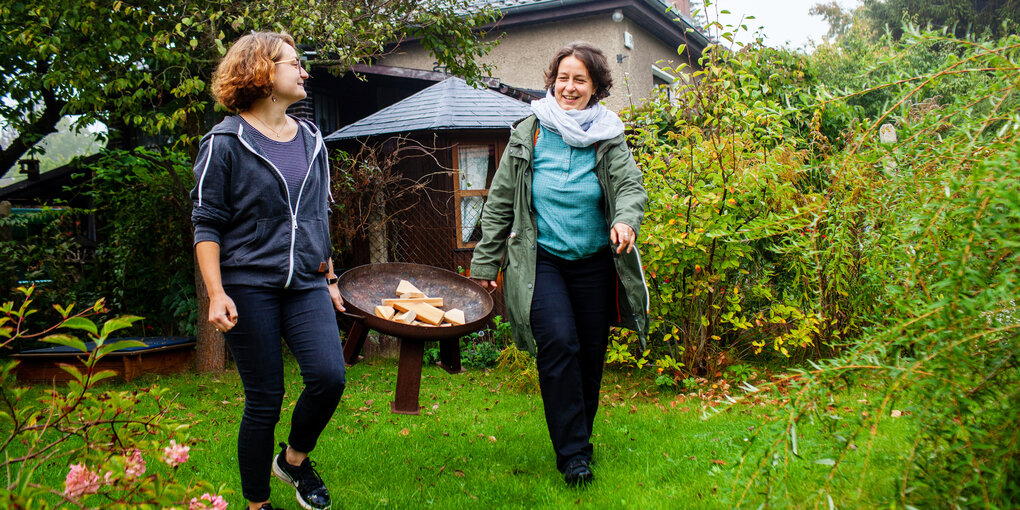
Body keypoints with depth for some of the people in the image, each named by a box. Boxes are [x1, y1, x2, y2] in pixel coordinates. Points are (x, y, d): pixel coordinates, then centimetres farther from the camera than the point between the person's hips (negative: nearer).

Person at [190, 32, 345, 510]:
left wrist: (329, 280, 19)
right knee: (264, 399, -1)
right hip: (249, 286, -4)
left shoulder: (311, 140, 14)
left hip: (306, 284, 4)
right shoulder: (226, 142, -2)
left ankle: (294, 459, 14)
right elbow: (206, 223, -3)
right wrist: (216, 293, -13)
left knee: (329, 376, -15)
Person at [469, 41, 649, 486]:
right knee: (559, 344, -16)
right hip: (541, 260, -2)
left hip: (594, 262, 2)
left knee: (591, 353, 7)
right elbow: (500, 201, 5)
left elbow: (630, 185, -7)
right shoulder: (528, 133, 2)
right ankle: (572, 451, -5)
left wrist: (625, 219, -32)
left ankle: (579, 437, 29)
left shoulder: (608, 137, 3)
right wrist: (485, 263, 4)